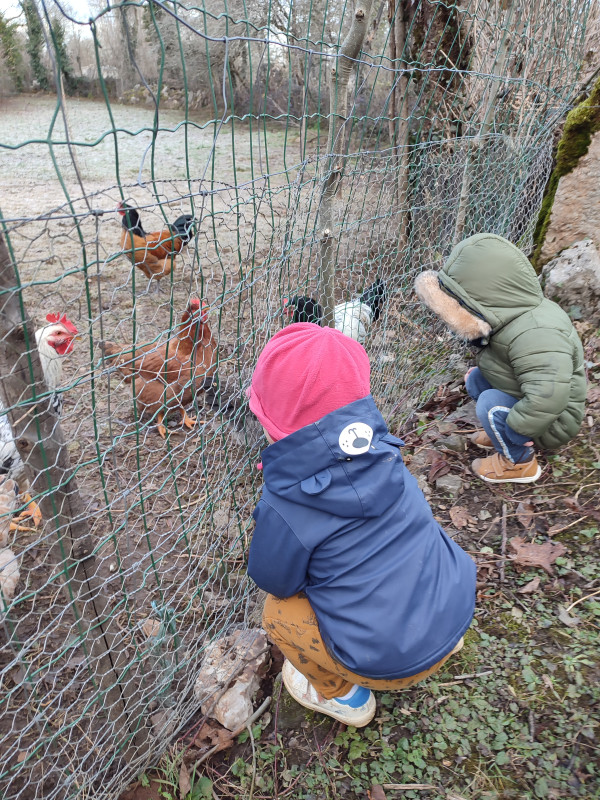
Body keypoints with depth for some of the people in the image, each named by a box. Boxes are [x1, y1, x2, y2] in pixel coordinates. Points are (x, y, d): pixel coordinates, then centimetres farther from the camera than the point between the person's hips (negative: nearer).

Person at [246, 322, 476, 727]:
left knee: (277, 613, 13)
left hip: (393, 661, -5)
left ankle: (341, 695, 27)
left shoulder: (284, 506, -23)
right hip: (458, 613, 6)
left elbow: (274, 581, -5)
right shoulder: (382, 452, -8)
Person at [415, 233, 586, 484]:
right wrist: (481, 369, 2)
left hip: (552, 421, -9)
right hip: (522, 402, 9)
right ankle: (502, 434, 16)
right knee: (476, 379, 2)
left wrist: (515, 427, -34)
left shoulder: (534, 334, -38)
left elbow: (548, 396, -47)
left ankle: (519, 463, -3)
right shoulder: (516, 316, -6)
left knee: (491, 404, -26)